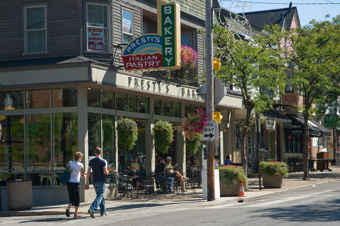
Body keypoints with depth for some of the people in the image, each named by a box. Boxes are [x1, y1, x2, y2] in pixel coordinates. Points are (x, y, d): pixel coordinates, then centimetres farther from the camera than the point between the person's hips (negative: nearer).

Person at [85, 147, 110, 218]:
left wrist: (87, 182, 5)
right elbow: (105, 172, -13)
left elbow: (88, 172, 2)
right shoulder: (103, 161, -8)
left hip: (94, 181, 5)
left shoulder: (91, 161, 4)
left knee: (100, 196, 16)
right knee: (100, 196, -7)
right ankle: (92, 209, -26)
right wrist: (108, 172, 11)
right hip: (101, 181, -5)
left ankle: (103, 212, 21)